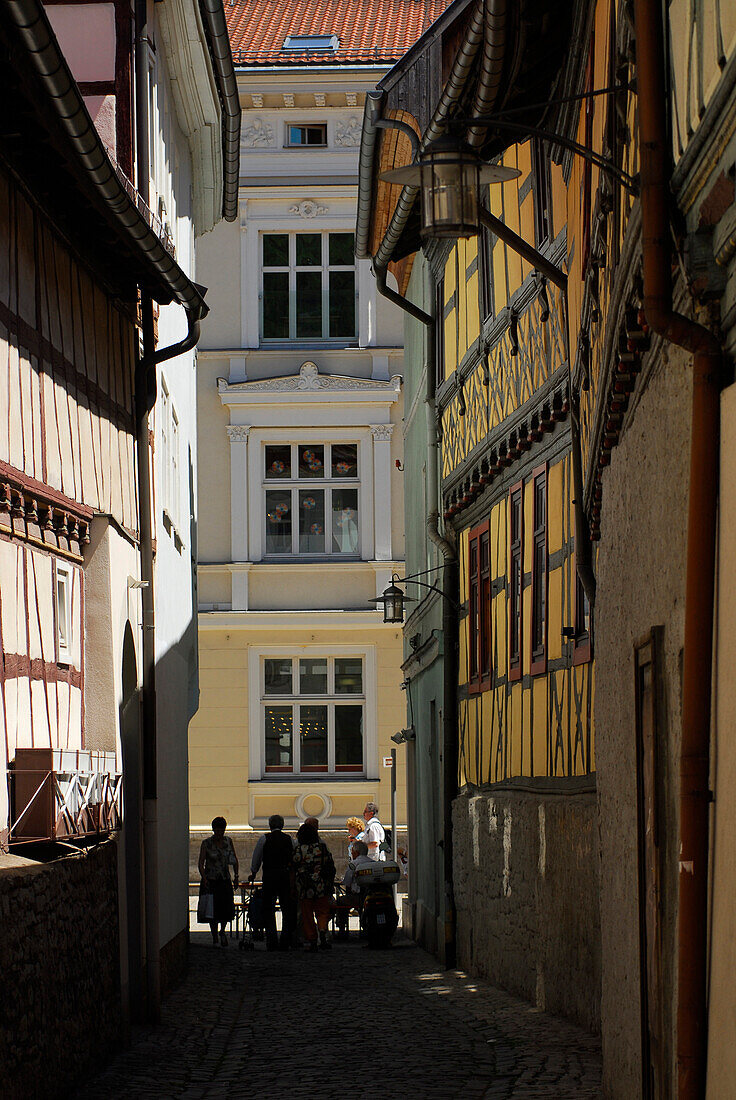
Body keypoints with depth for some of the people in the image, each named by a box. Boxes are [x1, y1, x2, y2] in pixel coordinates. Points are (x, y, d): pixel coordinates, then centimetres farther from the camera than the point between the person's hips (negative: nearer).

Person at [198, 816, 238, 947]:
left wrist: (236, 876, 4)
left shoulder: (228, 841, 6)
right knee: (213, 910, -4)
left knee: (228, 909, -8)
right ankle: (214, 938, 9)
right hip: (210, 880, -2)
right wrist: (204, 879, -24)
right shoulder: (206, 843, -4)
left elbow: (235, 860, 15)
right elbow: (201, 863, -9)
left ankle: (222, 931, 19)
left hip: (225, 880, 2)